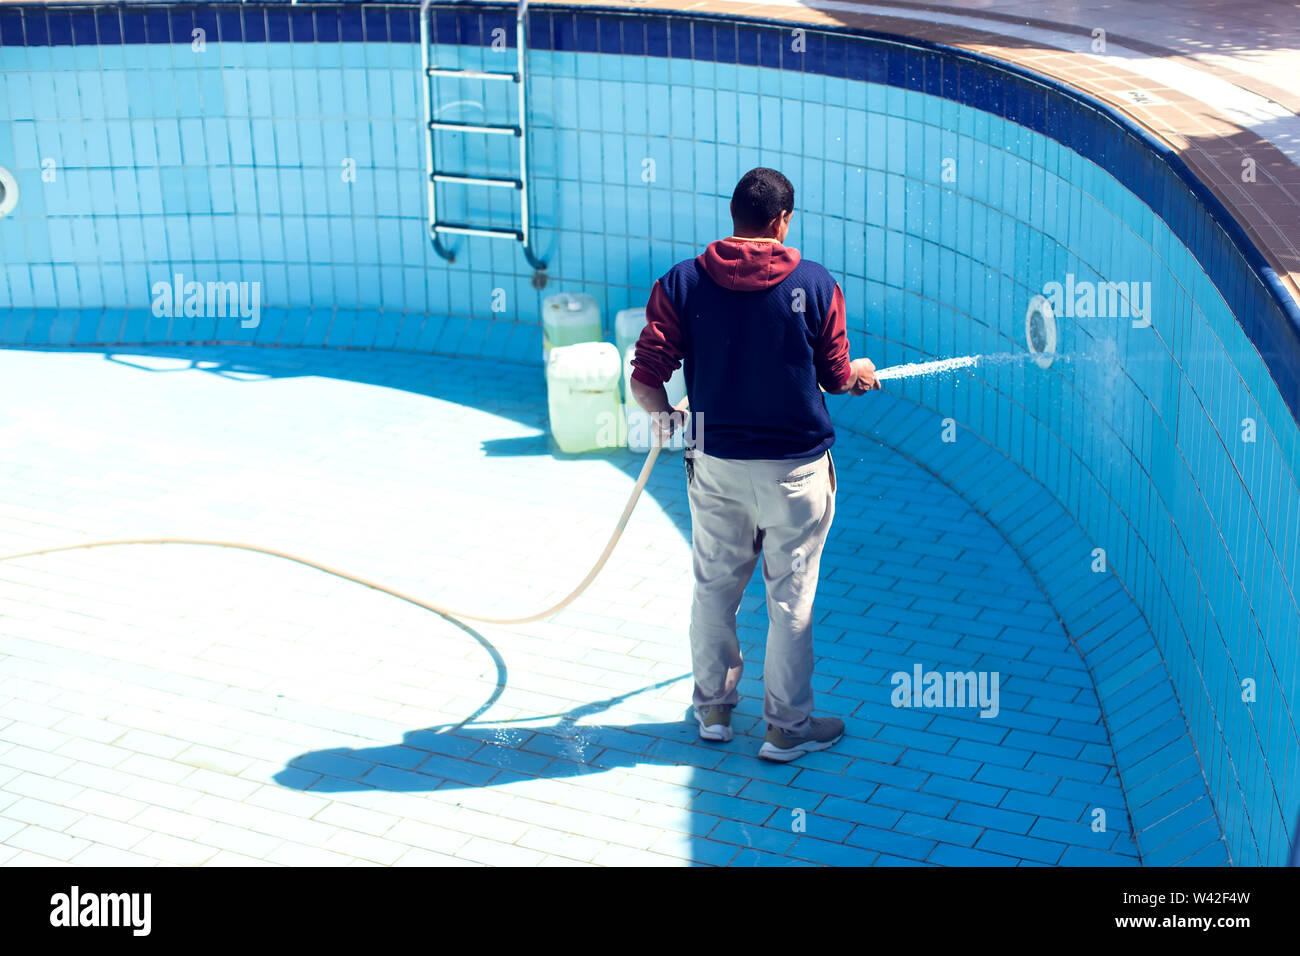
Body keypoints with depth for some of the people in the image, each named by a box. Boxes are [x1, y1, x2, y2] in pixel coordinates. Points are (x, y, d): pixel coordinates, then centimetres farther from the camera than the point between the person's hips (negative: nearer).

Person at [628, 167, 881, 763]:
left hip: (716, 464, 2)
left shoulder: (681, 283, -6)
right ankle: (787, 727, 19)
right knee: (791, 599, 9)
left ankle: (713, 707, 32)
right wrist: (863, 374, 24)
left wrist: (663, 415, 12)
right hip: (795, 467, -2)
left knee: (714, 587, 17)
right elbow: (836, 378, 1)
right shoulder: (815, 285, -9)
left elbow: (645, 382, -10)